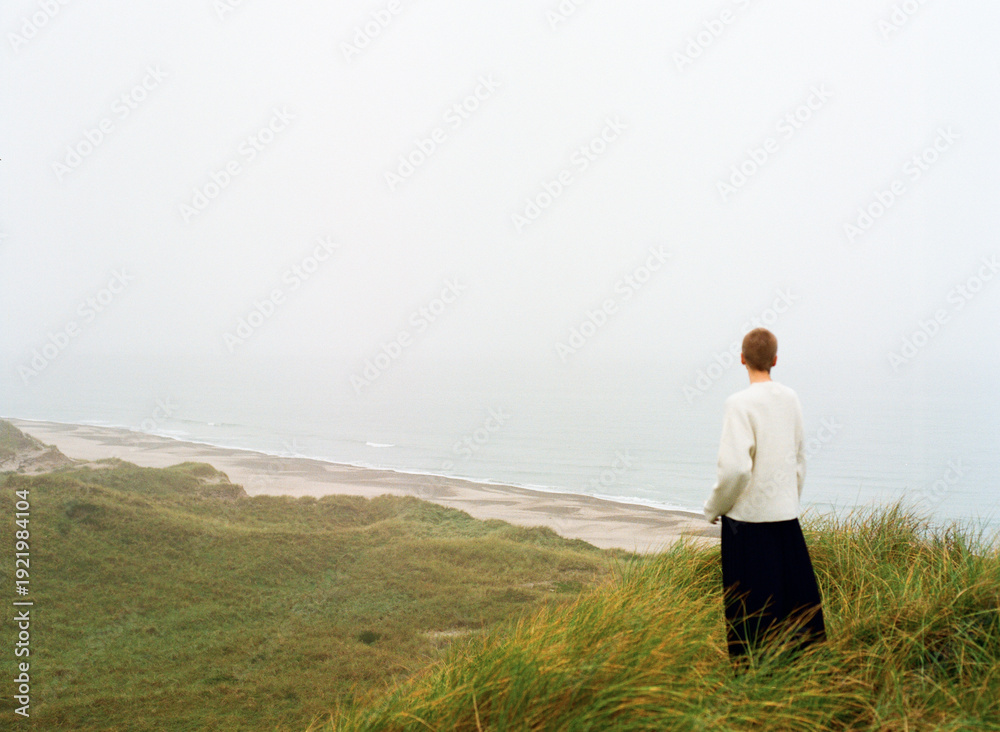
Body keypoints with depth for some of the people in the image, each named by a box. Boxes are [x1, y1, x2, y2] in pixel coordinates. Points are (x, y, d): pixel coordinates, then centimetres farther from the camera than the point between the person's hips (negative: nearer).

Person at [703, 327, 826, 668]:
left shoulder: (740, 403, -14)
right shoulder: (790, 399, 5)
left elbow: (735, 468, -20)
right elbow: (799, 459, 14)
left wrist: (713, 508, -5)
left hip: (748, 517, -6)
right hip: (786, 513, 6)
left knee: (751, 606, 3)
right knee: (796, 597, 13)